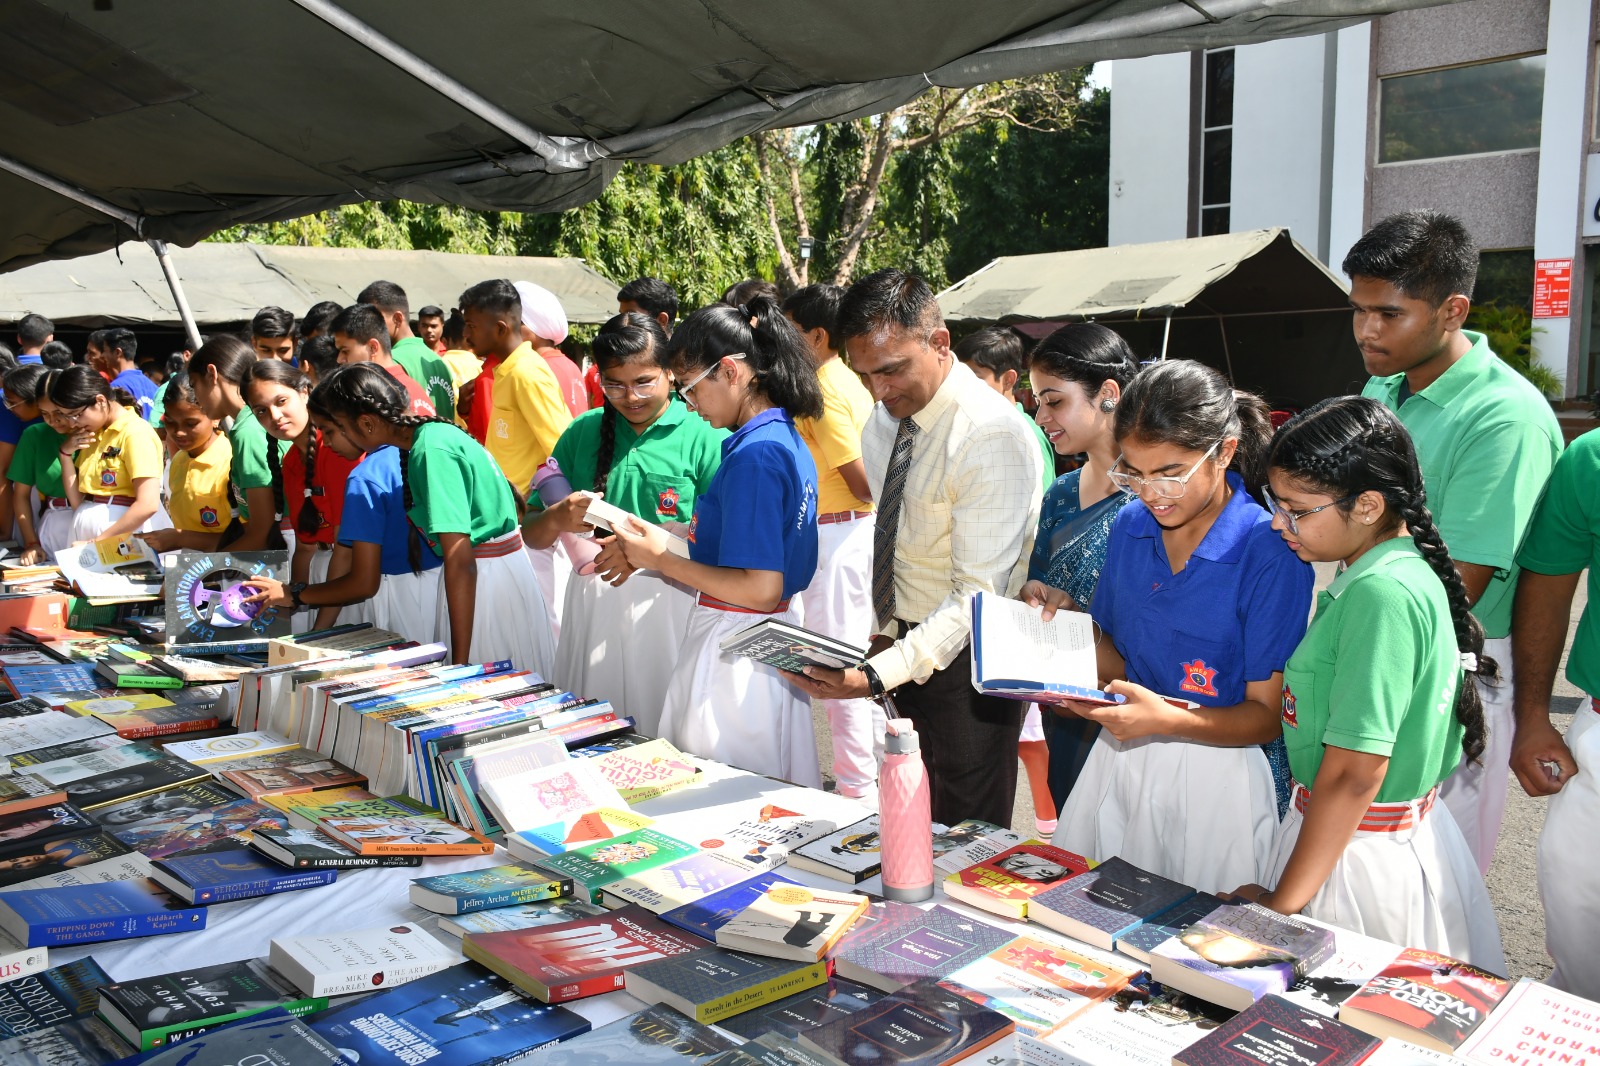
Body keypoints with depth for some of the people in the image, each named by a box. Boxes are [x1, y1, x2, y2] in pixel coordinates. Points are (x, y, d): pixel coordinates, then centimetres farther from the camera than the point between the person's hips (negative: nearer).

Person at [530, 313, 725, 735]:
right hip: (591, 601, 4)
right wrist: (557, 518, -11)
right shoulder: (582, 432, 9)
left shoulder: (703, 436, -4)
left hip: (669, 602, -3)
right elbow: (532, 535, 11)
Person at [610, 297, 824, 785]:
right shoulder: (785, 438, 8)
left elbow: (760, 589, -24)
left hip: (733, 649, -10)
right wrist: (659, 547, 10)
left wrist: (662, 560, -14)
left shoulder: (754, 455, -21)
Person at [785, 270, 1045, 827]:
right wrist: (881, 630, 9)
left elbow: (978, 594, -25)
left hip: (967, 654, -7)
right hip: (906, 638, 7)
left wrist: (878, 675, -32)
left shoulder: (992, 435, -23)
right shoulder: (883, 420, 2)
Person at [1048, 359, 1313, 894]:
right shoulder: (1130, 526, 2)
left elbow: (1268, 715, -15)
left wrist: (1166, 719, -29)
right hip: (1120, 762, 5)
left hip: (1221, 774, -5)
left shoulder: (1272, 553, -16)